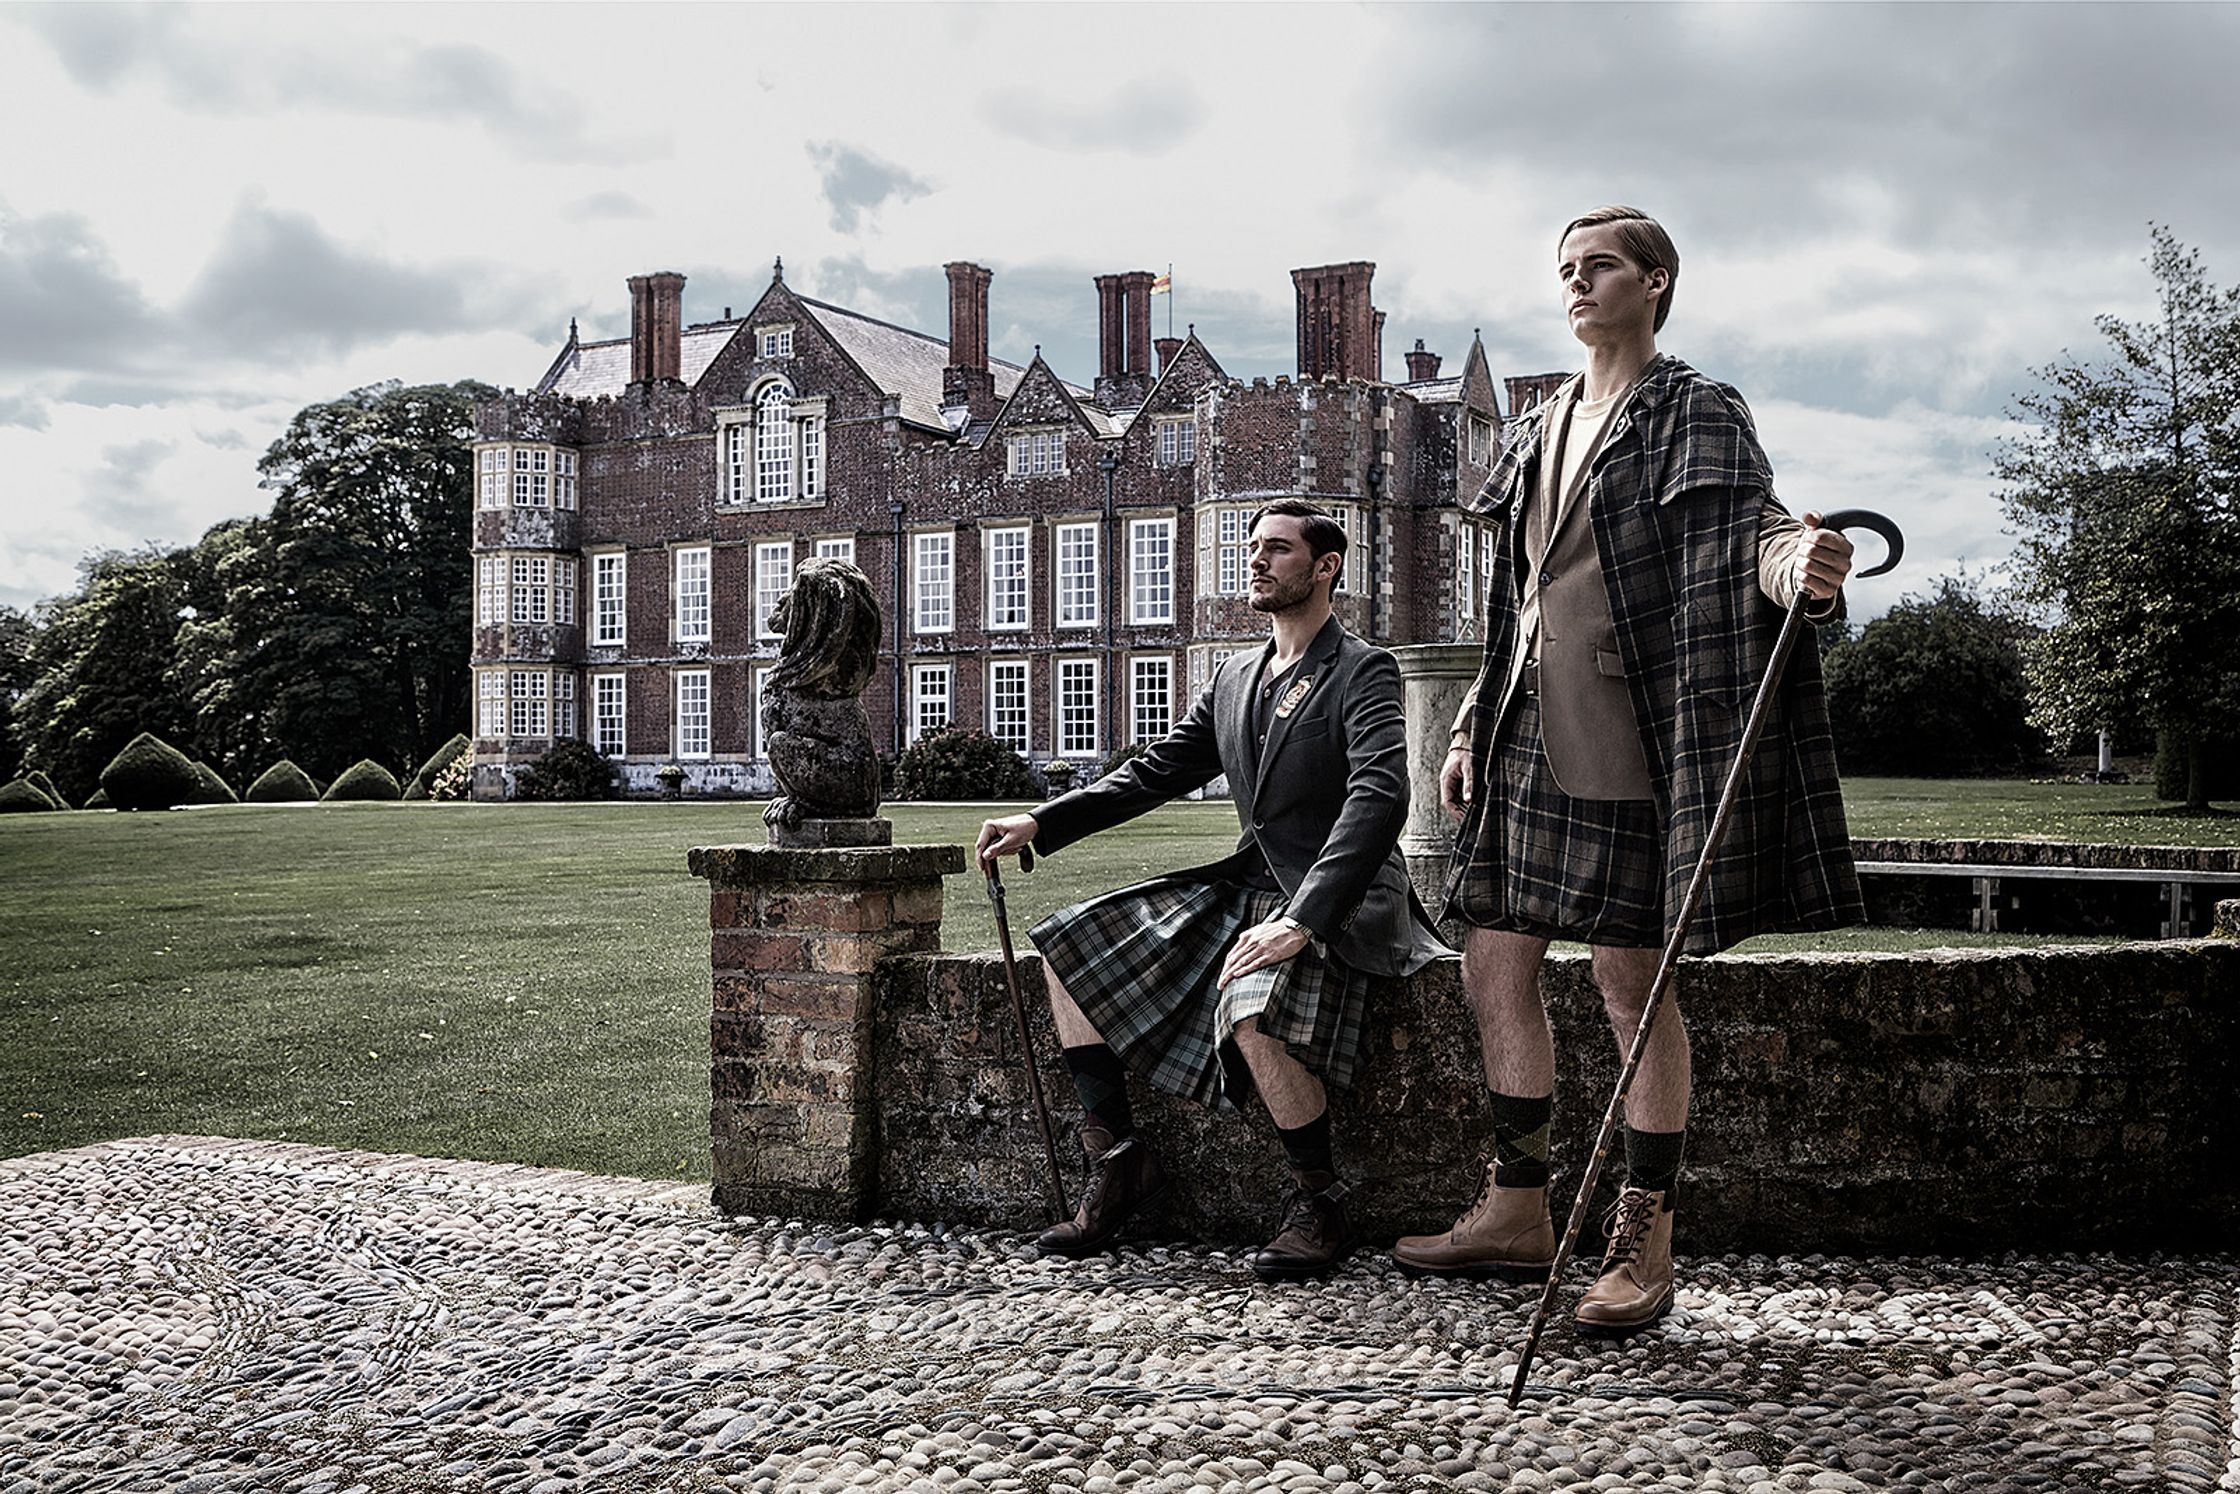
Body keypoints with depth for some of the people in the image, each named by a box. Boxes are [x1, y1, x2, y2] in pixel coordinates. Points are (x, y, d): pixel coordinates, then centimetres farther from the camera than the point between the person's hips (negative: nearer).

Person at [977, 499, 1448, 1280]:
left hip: (1334, 901, -8)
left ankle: (1320, 1207, -14)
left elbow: (1379, 798, -23)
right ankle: (1117, 1161, 2)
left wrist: (1301, 920, -35)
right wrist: (1039, 823, 2)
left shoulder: (1362, 673, -8)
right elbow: (1156, 771, 16)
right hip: (1249, 884, 8)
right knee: (1067, 945, -2)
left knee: (1254, 1008, -38)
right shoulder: (1234, 677, 16)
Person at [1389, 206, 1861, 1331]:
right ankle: (1518, 1209, 21)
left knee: (1632, 986, -2)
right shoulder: (1539, 430, 18)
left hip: (1626, 741, -7)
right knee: (1494, 962, 7)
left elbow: (1744, 531, -19)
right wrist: (1471, 727, 17)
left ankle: (1644, 1240, 10)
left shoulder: (1697, 415, -2)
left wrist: (1791, 567, -42)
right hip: (1529, 740, 7)